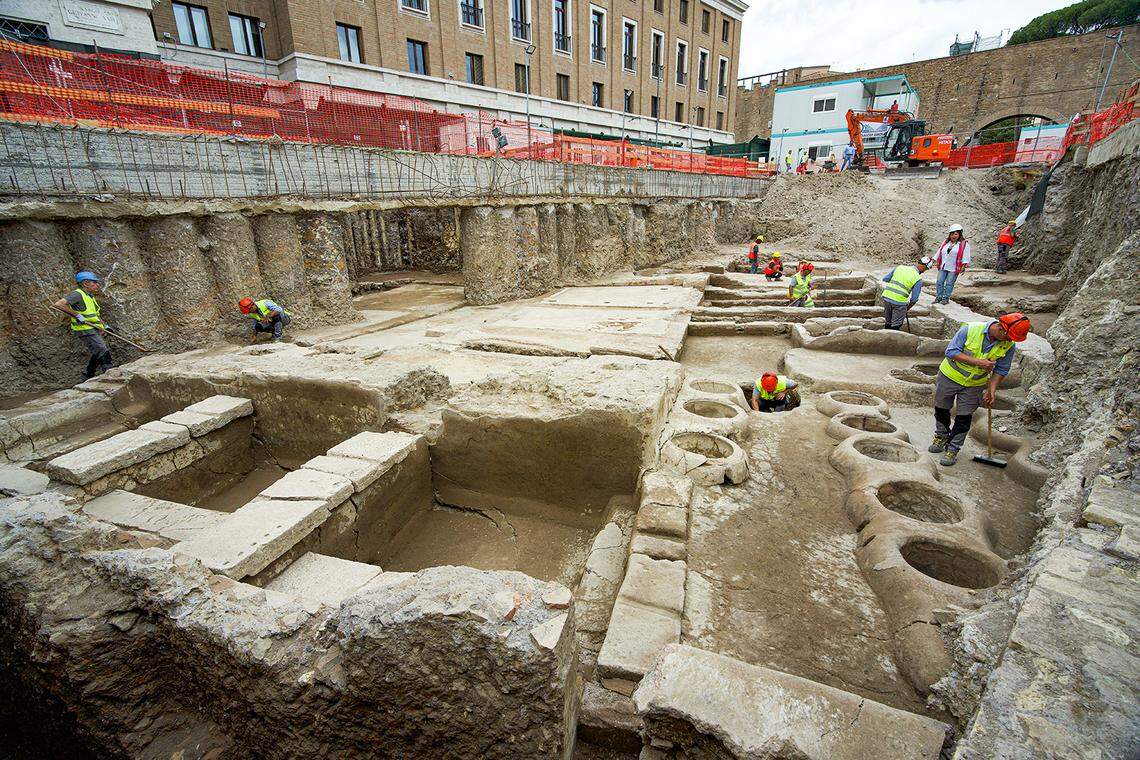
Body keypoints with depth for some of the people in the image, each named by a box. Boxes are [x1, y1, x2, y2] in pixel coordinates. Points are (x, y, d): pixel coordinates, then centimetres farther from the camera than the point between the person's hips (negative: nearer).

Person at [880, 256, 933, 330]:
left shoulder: (900, 267, 9)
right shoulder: (918, 278, -2)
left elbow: (885, 279, 10)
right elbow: (914, 299, -1)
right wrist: (907, 308, 14)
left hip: (886, 297, 5)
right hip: (899, 301, -5)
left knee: (887, 323, 19)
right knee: (896, 326, 7)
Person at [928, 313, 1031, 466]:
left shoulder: (1009, 346, -14)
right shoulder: (970, 329, -25)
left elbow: (1001, 370, -4)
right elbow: (951, 351, -23)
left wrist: (991, 389, -15)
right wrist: (977, 362, -29)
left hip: (975, 385, 1)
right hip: (950, 377, -1)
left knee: (964, 418, 4)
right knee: (941, 409, 15)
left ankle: (952, 449, 18)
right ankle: (941, 437, 39)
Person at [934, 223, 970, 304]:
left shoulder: (964, 244, -2)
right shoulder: (946, 243, 13)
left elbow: (965, 256, -8)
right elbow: (939, 252, 19)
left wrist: (964, 266, -18)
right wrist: (934, 260, 14)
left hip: (953, 268, -5)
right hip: (943, 267, 5)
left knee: (949, 283, -1)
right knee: (939, 282, 3)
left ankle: (946, 298, 7)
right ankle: (938, 297, 12)